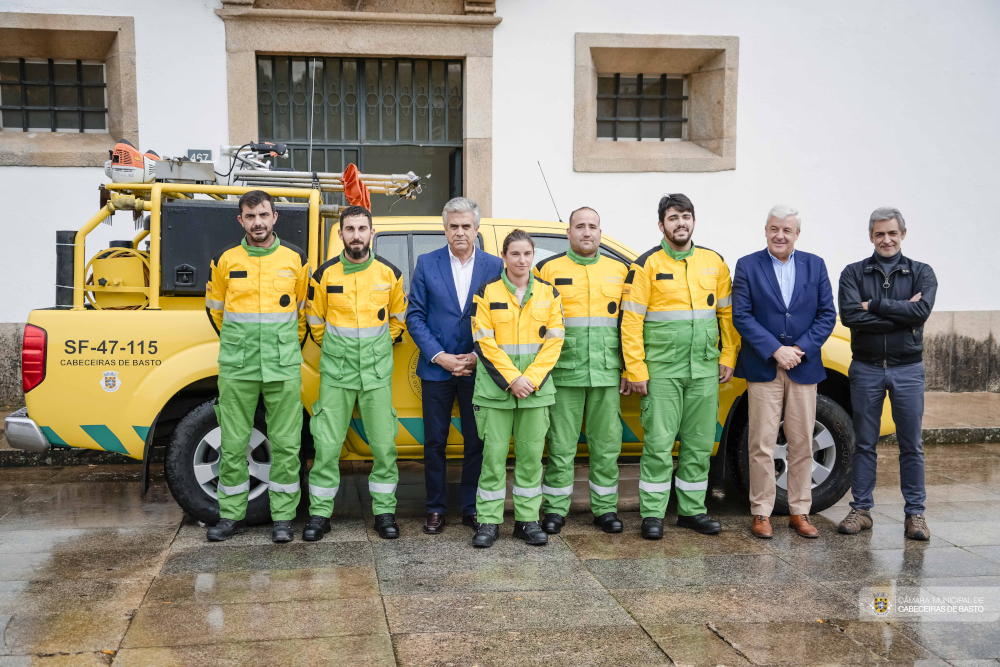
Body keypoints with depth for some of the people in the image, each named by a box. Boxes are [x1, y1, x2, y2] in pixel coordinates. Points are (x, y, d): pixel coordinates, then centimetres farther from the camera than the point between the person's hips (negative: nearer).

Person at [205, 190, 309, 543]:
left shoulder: (296, 259, 4)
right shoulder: (225, 259, 5)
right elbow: (215, 307, 19)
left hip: (284, 366, 0)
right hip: (236, 367, 1)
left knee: (285, 443, 2)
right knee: (233, 443, 5)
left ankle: (283, 517, 13)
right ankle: (232, 515, 18)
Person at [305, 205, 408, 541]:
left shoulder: (389, 273, 2)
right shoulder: (325, 274, 0)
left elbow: (399, 316, 17)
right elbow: (315, 320, 13)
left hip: (377, 372, 1)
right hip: (335, 373, 0)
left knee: (383, 444, 1)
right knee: (326, 444, 0)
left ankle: (384, 511, 15)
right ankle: (320, 513, 12)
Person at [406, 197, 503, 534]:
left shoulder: (494, 266, 2)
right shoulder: (427, 264, 2)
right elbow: (414, 316, 0)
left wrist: (479, 356, -8)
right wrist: (438, 356, -9)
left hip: (477, 369, 0)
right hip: (436, 369, 0)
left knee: (477, 442, 6)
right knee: (435, 442, 7)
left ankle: (471, 508, 20)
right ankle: (436, 509, 19)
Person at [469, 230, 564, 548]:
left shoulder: (548, 294, 7)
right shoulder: (487, 292, 1)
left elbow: (554, 342, 3)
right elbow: (484, 341, -4)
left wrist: (530, 379, -9)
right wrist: (512, 379, -12)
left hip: (536, 388, 2)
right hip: (495, 388, -2)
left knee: (531, 454, 6)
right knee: (493, 454, -1)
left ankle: (528, 520, 16)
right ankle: (489, 522, 8)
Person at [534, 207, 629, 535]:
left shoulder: (619, 270, 12)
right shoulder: (548, 269, 4)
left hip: (607, 373, 2)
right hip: (564, 374, -2)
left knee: (607, 444, 6)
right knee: (561, 444, 2)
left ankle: (605, 508, 18)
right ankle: (555, 509, 13)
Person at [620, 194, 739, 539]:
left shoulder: (714, 262, 10)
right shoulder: (647, 264, -3)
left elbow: (727, 313, 14)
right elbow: (631, 320, -6)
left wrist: (728, 357, 6)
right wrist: (635, 369, -11)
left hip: (705, 370, 4)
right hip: (661, 371, -4)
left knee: (700, 444, 9)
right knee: (659, 443, -3)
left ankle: (692, 510, 21)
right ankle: (652, 514, 7)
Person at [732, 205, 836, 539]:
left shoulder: (815, 265, 8)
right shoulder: (747, 266, 1)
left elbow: (827, 314, 4)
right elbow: (741, 316, -6)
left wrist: (801, 349, -9)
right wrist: (775, 350, -14)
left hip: (804, 368, 3)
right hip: (763, 368, -2)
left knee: (802, 443, 7)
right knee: (762, 444, -1)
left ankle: (799, 511, 18)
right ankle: (761, 513, 9)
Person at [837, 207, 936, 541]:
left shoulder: (921, 273, 4)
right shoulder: (854, 273, 3)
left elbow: (922, 311, -15)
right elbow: (850, 316, -14)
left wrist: (875, 306, -15)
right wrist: (901, 315, -14)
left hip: (907, 369, 0)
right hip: (866, 369, 0)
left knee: (911, 445, 5)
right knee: (864, 443, 7)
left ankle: (915, 513, 15)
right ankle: (861, 510, 15)